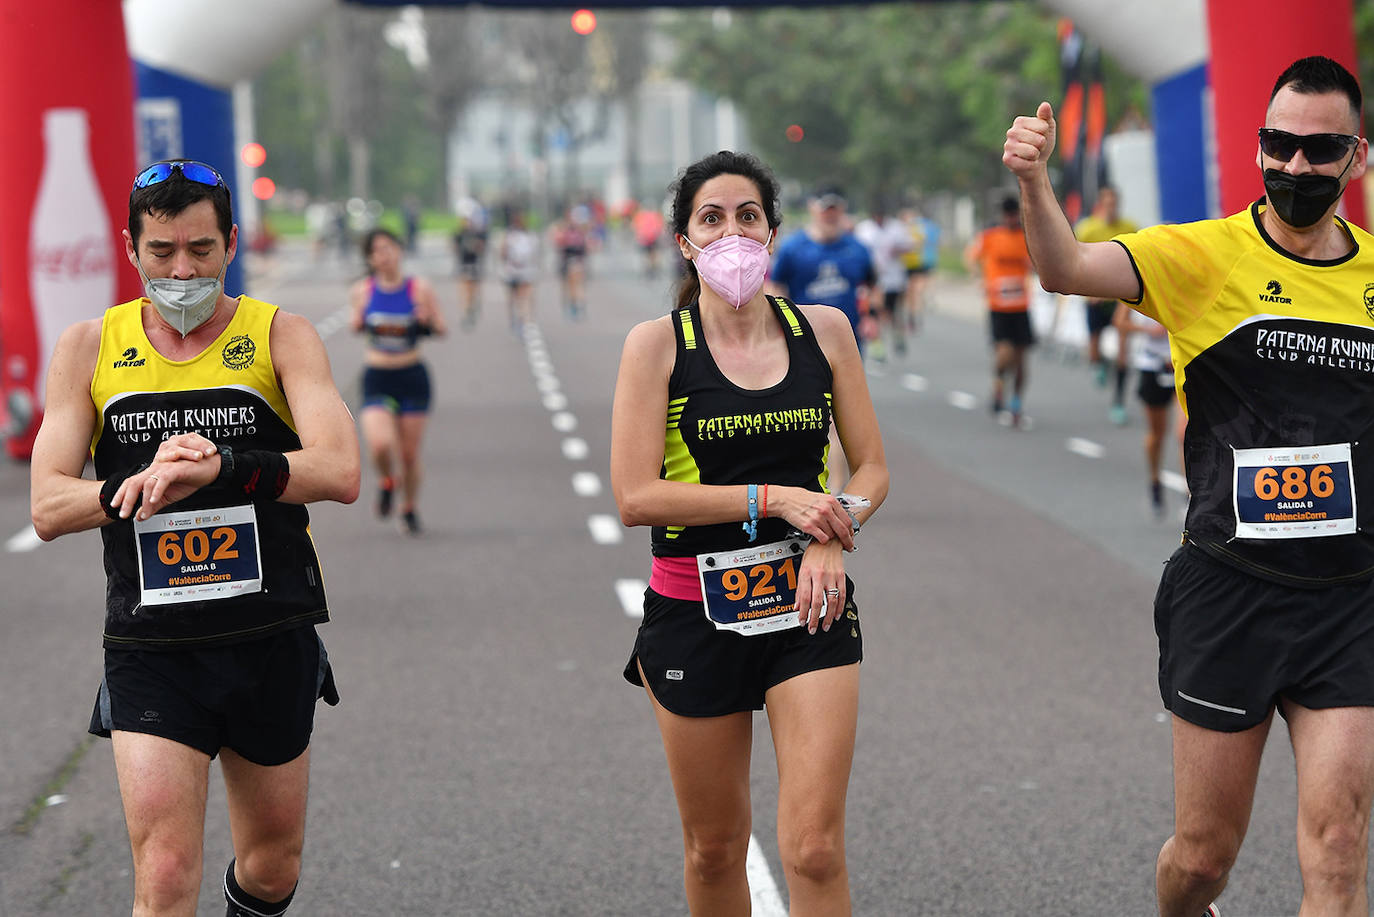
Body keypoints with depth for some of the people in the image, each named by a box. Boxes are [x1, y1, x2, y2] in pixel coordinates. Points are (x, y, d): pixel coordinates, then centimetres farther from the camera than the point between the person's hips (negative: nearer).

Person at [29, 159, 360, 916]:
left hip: (273, 643, 1)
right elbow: (48, 508, -3)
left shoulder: (280, 336, -1)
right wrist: (139, 484, -23)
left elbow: (340, 472, -16)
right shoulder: (90, 348, 3)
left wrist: (220, 468, -32)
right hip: (150, 651, -1)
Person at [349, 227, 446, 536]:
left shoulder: (420, 288, -5)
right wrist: (357, 321, -9)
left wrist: (427, 321, -21)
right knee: (380, 445, -20)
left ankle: (409, 509, 31)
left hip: (412, 378, 0)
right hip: (376, 380, 0)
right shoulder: (361, 291, -1)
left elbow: (442, 330, 0)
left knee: (410, 454, 5)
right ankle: (387, 482, 15)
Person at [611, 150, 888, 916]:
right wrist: (776, 499, -18)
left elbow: (872, 467, 9)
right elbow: (635, 495, -12)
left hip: (807, 602, 1)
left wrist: (833, 537, -12)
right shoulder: (658, 344, -4)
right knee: (715, 847, 11)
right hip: (695, 613, -1)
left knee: (815, 849, -9)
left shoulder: (824, 330, 4)